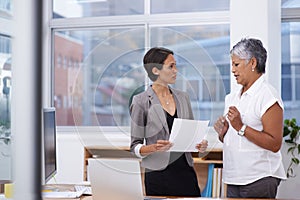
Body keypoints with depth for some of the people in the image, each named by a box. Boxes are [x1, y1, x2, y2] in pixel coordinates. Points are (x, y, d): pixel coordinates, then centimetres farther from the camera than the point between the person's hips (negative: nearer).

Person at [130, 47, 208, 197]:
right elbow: (135, 146, -4)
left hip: (186, 171, 4)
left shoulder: (182, 97, 11)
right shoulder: (141, 102, -4)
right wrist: (154, 148, -22)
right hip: (158, 175, -4)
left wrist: (200, 145, -2)